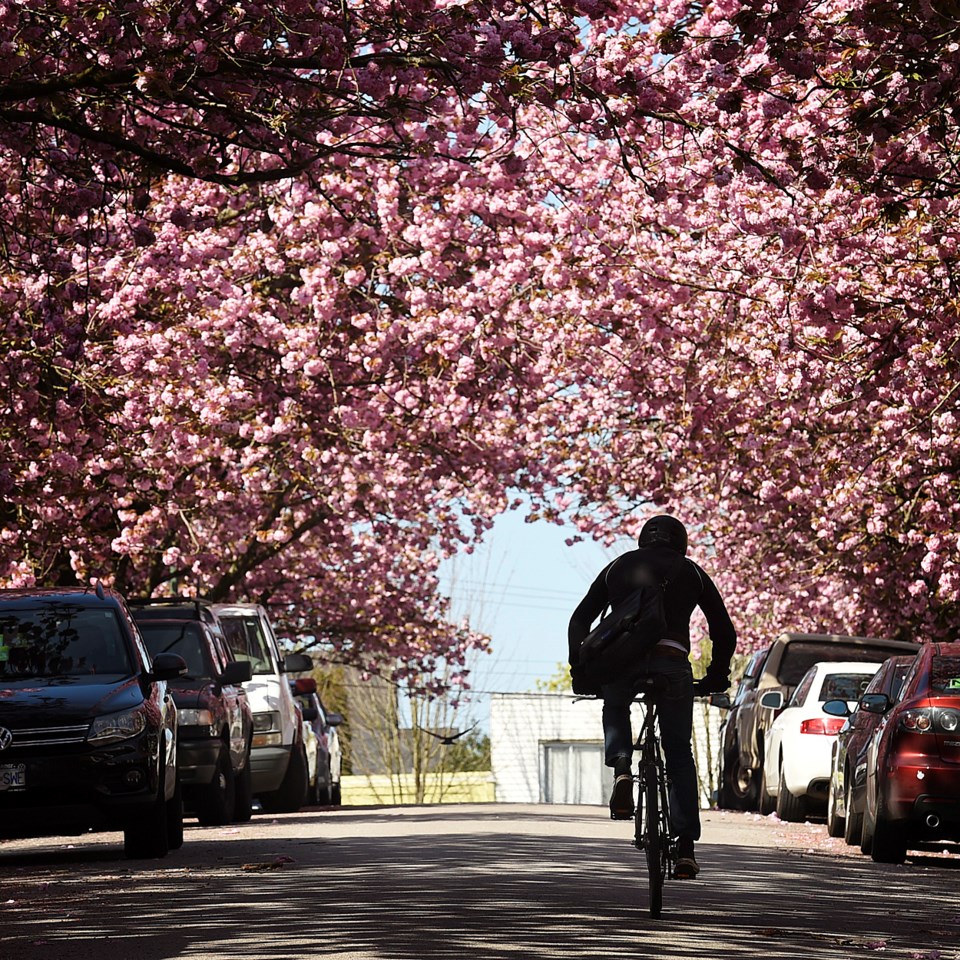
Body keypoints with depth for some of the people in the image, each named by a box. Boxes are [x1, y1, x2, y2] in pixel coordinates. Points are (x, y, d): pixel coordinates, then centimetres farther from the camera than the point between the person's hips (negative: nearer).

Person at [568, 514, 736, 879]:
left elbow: (579, 621, 20)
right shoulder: (691, 572, 22)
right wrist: (716, 677, 32)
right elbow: (725, 632, 20)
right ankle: (685, 846, 5)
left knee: (615, 709, 33)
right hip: (673, 662, 0)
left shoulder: (619, 566, 24)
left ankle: (621, 767, 2)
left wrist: (580, 670, 27)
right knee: (679, 754, 13)